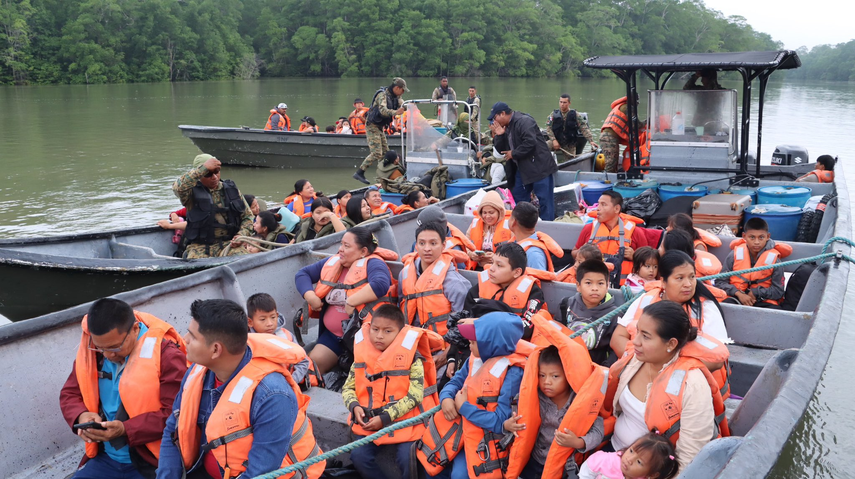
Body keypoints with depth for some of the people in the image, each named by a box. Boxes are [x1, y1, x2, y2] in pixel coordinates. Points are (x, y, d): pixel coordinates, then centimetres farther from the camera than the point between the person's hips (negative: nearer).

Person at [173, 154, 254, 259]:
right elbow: (178, 187, -24)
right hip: (199, 246, -2)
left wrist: (242, 235, -2)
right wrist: (204, 168, -23)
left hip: (228, 243, 2)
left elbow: (248, 216, 18)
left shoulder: (231, 189, 13)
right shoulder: (193, 192, 2)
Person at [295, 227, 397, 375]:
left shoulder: (372, 264, -12)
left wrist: (351, 302, -29)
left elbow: (381, 284, -34)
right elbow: (302, 274, 17)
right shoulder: (332, 263, 11)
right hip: (333, 334, 7)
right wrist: (310, 296, -1)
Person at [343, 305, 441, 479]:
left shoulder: (411, 357, -10)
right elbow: (348, 388, 9)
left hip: (404, 422, -4)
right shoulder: (362, 356, 1)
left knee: (406, 460, -21)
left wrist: (386, 418, -19)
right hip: (369, 422, 4)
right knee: (359, 456, -12)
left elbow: (415, 396, -15)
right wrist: (355, 406, -12)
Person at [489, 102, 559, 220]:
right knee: (518, 197, 15)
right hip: (521, 169, 10)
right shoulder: (506, 127, 13)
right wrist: (499, 136, -4)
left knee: (545, 199, -6)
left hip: (538, 167, -10)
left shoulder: (523, 121, -16)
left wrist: (513, 153, -16)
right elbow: (501, 150, 14)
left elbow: (530, 142, -27)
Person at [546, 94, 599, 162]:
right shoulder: (554, 114, 1)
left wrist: (591, 141, -16)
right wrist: (554, 140, -17)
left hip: (570, 145, 0)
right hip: (557, 141, 0)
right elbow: (549, 128, -3)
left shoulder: (574, 115, -1)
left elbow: (584, 128, -5)